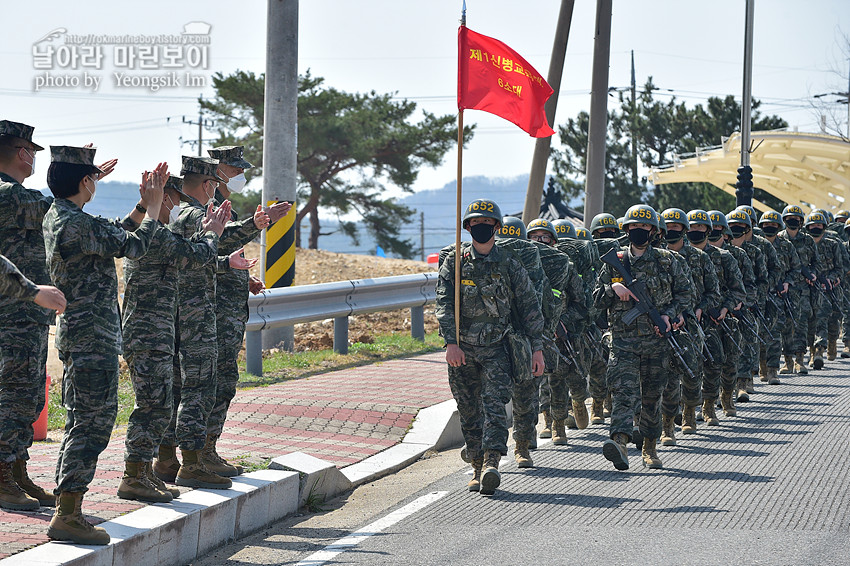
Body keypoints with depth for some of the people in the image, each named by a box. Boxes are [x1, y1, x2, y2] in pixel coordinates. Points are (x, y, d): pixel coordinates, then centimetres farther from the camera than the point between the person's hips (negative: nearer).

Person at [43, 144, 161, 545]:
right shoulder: (75, 223, -18)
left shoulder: (56, 217, 13)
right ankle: (67, 516, -12)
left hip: (78, 335, 11)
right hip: (93, 337, -11)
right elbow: (133, 246, -12)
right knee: (92, 424, -10)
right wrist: (153, 209, 4)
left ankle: (66, 510, 16)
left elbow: (113, 234, 26)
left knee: (82, 424, 14)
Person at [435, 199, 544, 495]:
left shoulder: (509, 264, 4)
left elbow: (529, 306, 7)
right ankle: (478, 467, 17)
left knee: (494, 404, -17)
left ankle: (491, 463, -26)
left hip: (497, 347, -1)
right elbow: (444, 304, -5)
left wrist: (537, 349, 2)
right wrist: (451, 343, -18)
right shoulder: (454, 261, 3)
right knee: (469, 412, 6)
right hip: (462, 349, 1)